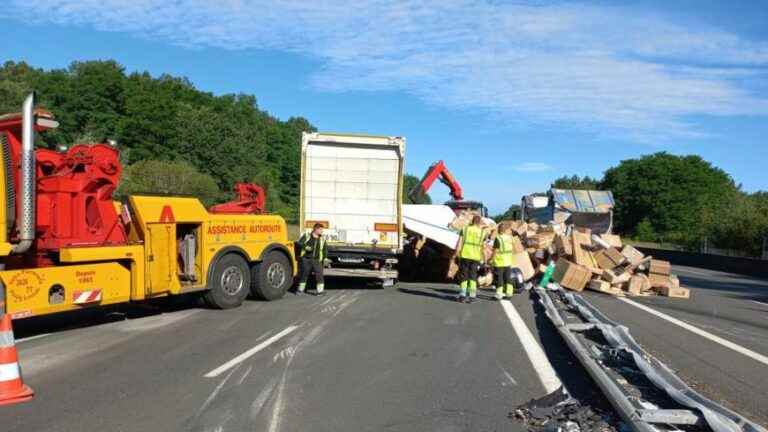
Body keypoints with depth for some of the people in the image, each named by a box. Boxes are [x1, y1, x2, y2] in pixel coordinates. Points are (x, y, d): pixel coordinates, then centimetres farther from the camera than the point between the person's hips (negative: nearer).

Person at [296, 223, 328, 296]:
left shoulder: (322, 239, 9)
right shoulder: (306, 236, 2)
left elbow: (325, 249, 15)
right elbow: (299, 243, -2)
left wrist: (325, 258, 7)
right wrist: (306, 247, -17)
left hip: (317, 260, 1)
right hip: (306, 259, -1)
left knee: (319, 274, -9)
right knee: (304, 274, 8)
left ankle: (320, 290, -4)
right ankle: (300, 289, 23)